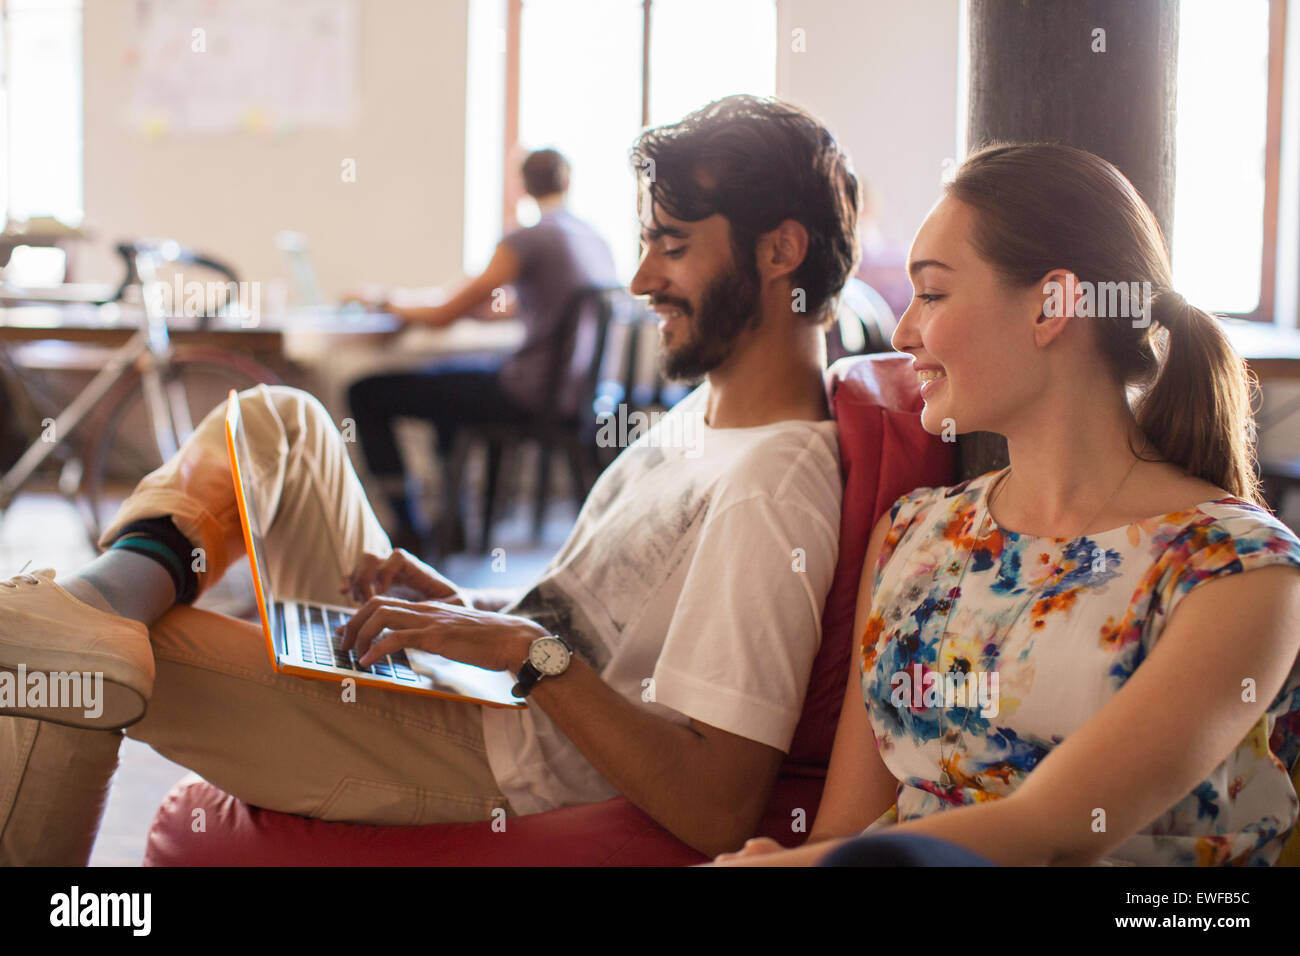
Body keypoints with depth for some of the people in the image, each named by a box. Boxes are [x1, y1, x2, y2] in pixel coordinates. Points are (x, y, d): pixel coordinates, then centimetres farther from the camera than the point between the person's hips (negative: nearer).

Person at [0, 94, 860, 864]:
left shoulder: (770, 493, -24)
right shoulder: (708, 410, 7)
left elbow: (718, 813, -30)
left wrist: (527, 648, -27)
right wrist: (468, 608, 1)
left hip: (492, 770, -10)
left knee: (70, 649, -17)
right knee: (279, 418, 13)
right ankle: (135, 579, -8)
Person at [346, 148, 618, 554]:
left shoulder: (526, 241, -14)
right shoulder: (597, 239, 10)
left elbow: (444, 316, -10)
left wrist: (393, 306, 9)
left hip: (531, 394, -9)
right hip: (575, 388, 9)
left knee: (366, 394, -1)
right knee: (446, 371, 36)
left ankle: (408, 530, 6)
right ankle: (453, 518, 39)